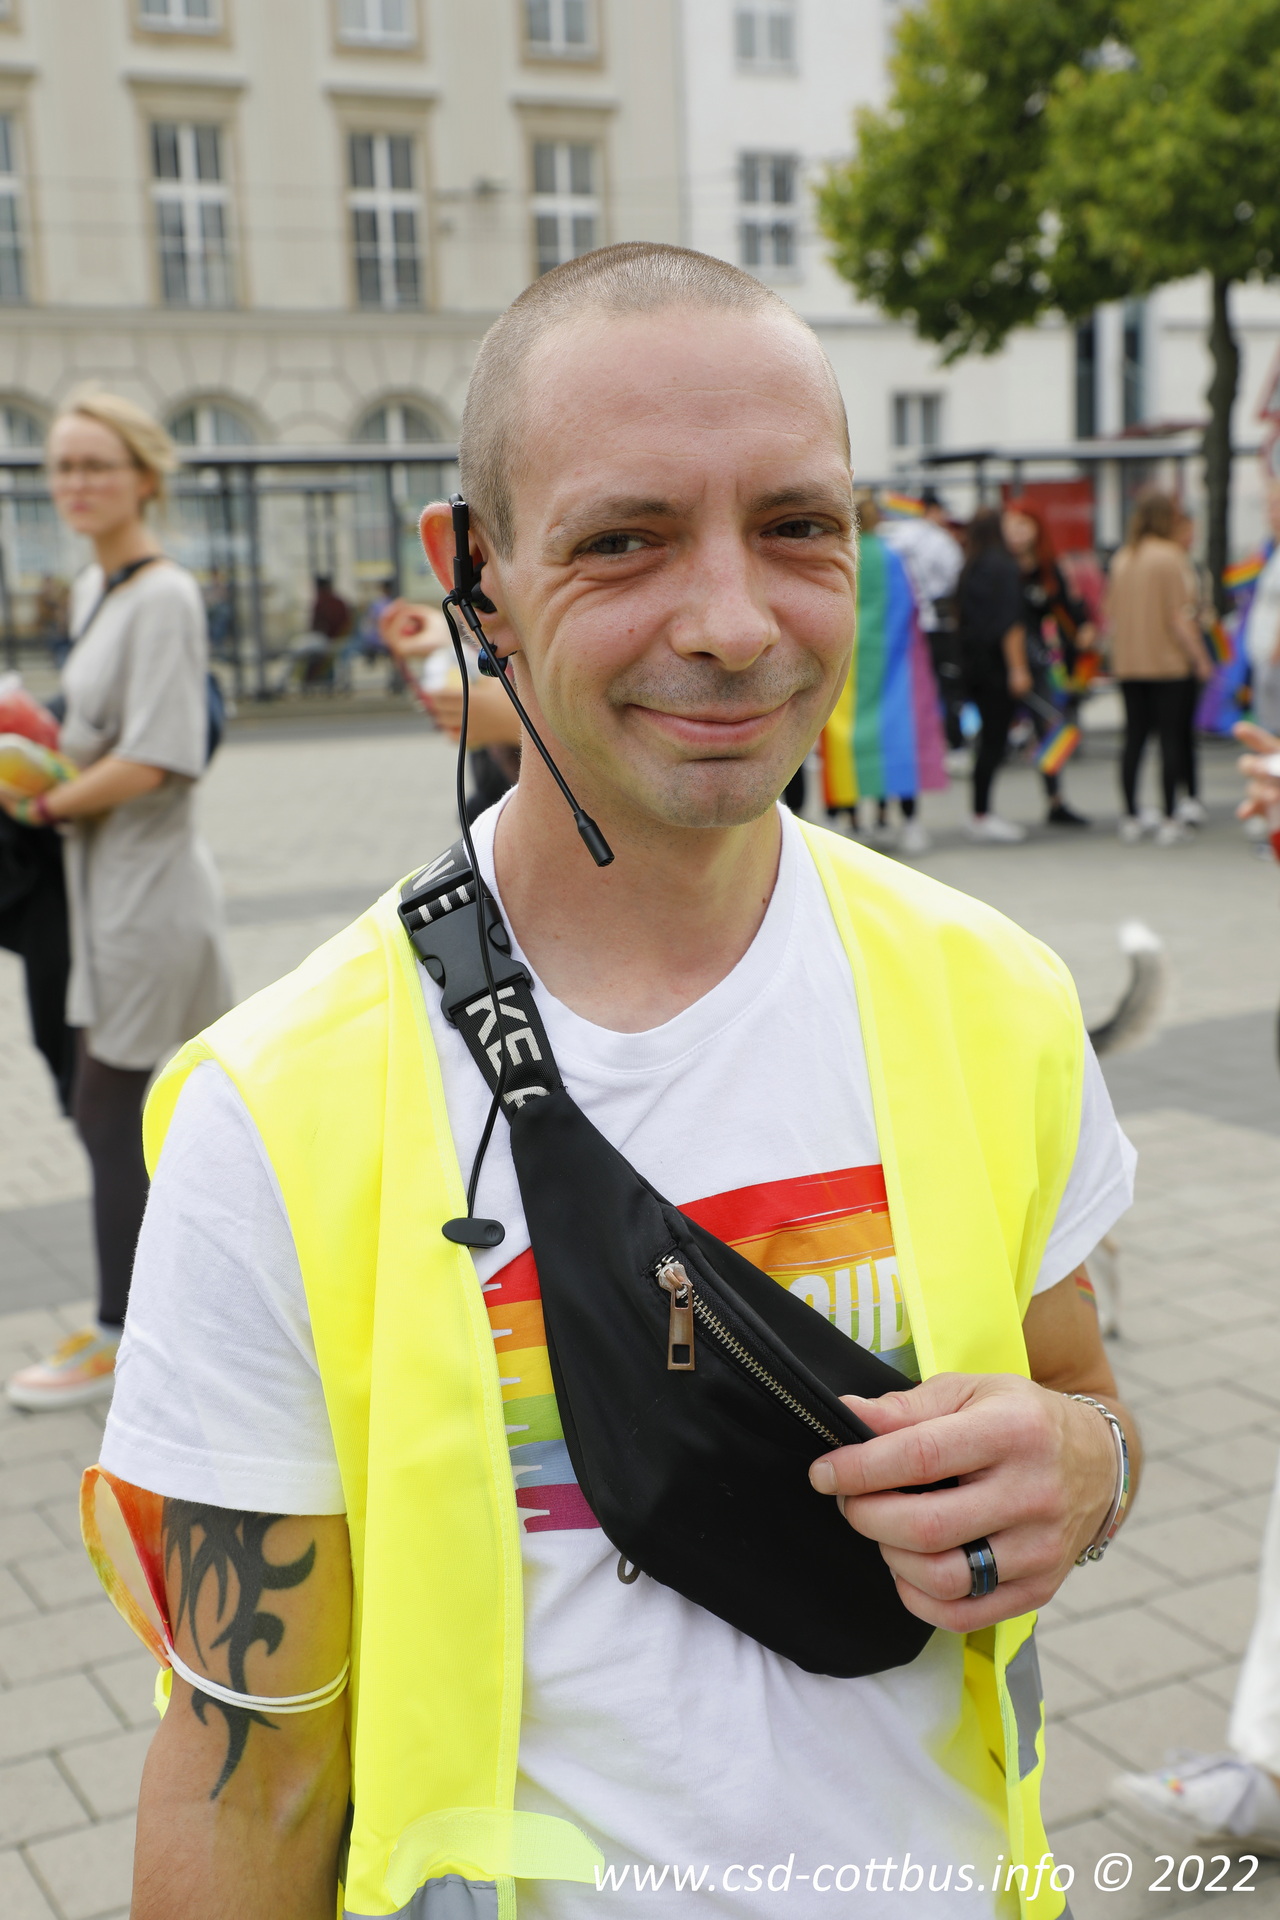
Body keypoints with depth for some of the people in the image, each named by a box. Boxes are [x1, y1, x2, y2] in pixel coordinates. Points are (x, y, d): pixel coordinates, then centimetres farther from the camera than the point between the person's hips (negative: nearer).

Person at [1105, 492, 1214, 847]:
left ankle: (1131, 817, 13)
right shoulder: (1169, 557, -11)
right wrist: (1200, 658, -6)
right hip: (1166, 661, -6)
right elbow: (1179, 617, -13)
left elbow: (1111, 614, 11)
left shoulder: (1122, 558, 7)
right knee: (1171, 738, 0)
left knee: (1134, 737, 10)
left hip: (1127, 663, 6)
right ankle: (1169, 820, 0)